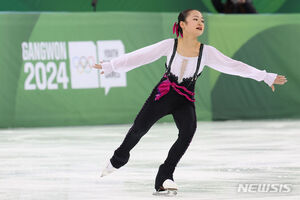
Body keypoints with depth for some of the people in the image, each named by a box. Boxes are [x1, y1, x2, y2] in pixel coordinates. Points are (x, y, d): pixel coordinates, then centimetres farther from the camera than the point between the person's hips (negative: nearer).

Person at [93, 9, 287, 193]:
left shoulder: (207, 52, -10)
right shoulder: (169, 45, -12)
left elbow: (234, 66, -10)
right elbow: (140, 56, -7)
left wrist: (267, 77, -13)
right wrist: (110, 66, -6)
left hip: (185, 101, 0)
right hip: (163, 94, 0)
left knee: (189, 130, -26)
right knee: (139, 128, 4)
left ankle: (164, 178, -16)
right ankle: (119, 158, 39)